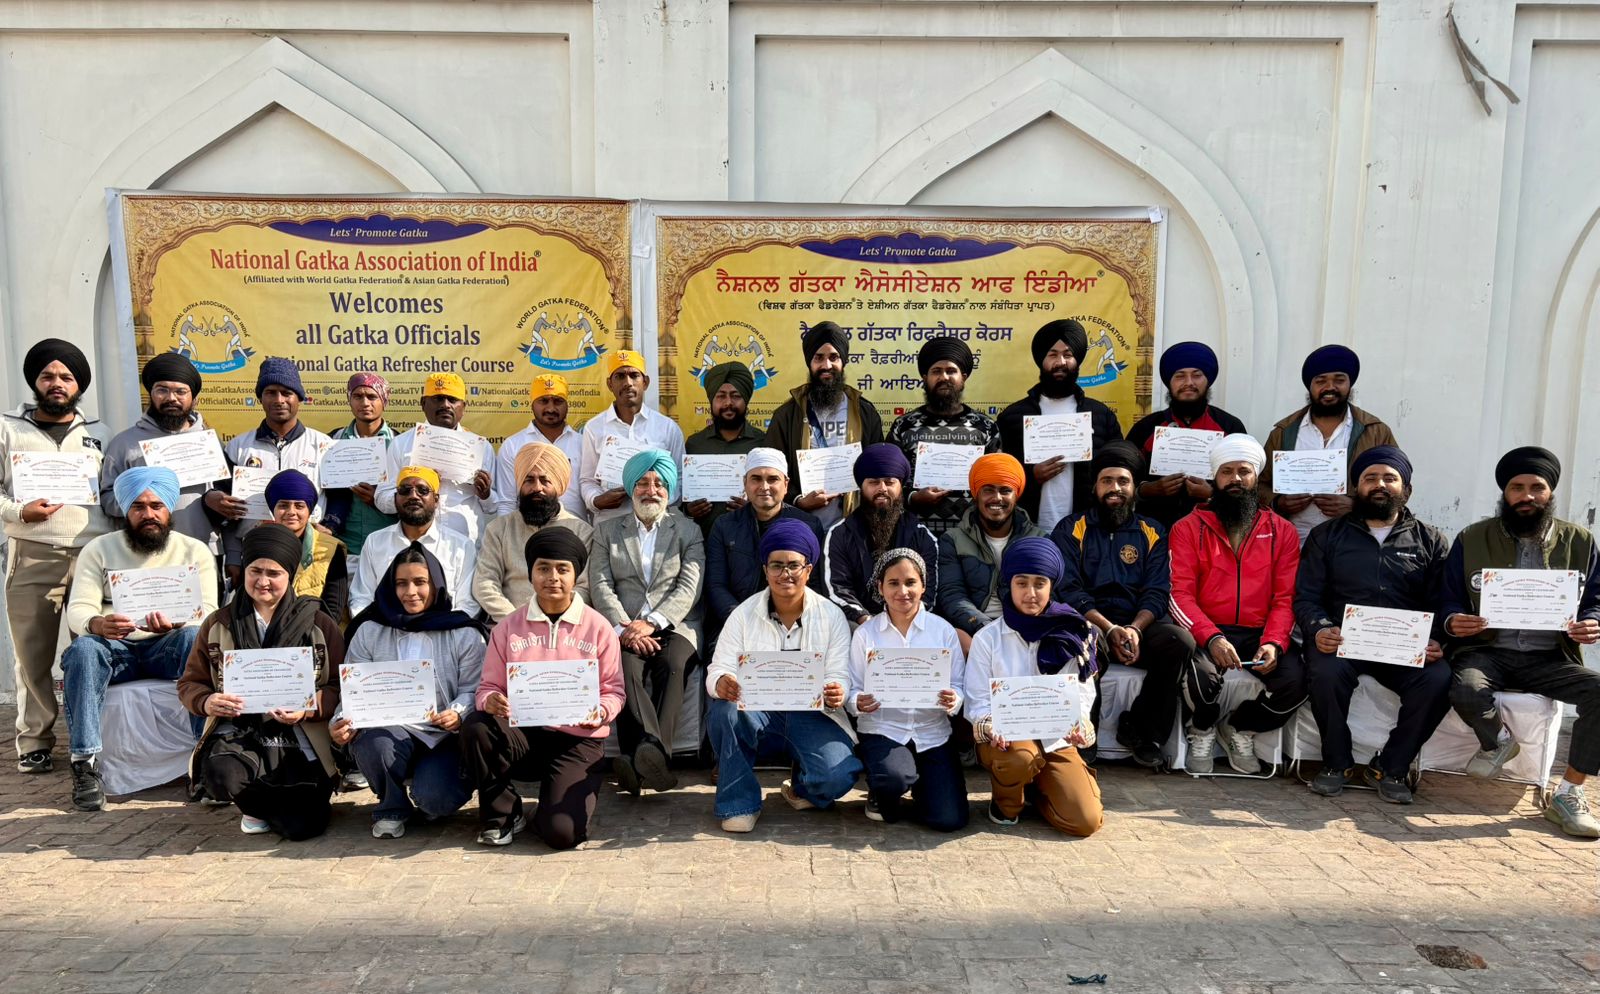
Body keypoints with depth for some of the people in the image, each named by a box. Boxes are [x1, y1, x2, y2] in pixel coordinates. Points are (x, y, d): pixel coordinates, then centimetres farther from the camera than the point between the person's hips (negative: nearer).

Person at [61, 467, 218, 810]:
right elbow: (78, 608, -1)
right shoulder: (98, 550, 10)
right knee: (82, 650, -33)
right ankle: (86, 764, -32)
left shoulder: (195, 551, 8)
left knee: (195, 638, -34)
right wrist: (97, 624, -27)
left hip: (168, 648, -1)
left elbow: (207, 610, -2)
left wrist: (176, 624, -26)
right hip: (115, 649, 1)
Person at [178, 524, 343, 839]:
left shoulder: (319, 625, 6)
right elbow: (189, 683, 14)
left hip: (297, 741, -1)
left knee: (302, 826, -16)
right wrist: (207, 702, -10)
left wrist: (309, 707, -18)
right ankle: (257, 806, 6)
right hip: (238, 734, 1)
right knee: (220, 775, -34)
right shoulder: (218, 624, 12)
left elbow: (341, 688, 2)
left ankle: (263, 804, 23)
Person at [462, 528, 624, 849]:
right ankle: (502, 814, -5)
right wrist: (491, 703, -18)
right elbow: (488, 687, 6)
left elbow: (614, 692, 1)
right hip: (521, 733, 2)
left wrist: (599, 712, -21)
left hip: (578, 740, -2)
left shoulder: (598, 628, 1)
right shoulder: (508, 628, 6)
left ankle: (566, 794, 17)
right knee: (474, 728, -31)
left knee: (561, 832, -22)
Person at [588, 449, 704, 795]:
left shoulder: (688, 530, 17)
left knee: (672, 664, -35)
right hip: (624, 629, 0)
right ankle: (653, 758, -49)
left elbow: (690, 588, 3)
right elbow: (600, 586, 7)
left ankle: (651, 751, -49)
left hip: (674, 627, 0)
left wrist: (651, 623, -13)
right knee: (628, 666, -34)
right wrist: (625, 628, -11)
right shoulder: (607, 531, 20)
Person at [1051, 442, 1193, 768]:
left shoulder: (1151, 533, 17)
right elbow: (1068, 590, -3)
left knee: (1181, 640, -28)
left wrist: (1134, 628, -16)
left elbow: (1157, 592, 5)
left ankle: (1140, 729, -7)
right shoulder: (1071, 530, 10)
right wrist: (1110, 629, -17)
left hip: (1138, 626, 3)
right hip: (1089, 625, -3)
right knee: (1088, 640, -38)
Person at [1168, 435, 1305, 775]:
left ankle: (1239, 729, 8)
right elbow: (1180, 594, -6)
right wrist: (1211, 638, -23)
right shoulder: (1188, 528, 5)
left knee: (1295, 681, -26)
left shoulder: (1282, 532, 11)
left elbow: (1285, 598, 4)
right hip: (1204, 635, -2)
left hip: (1259, 634, 2)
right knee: (1200, 675, -34)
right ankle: (1202, 731, 4)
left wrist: (1274, 643, -15)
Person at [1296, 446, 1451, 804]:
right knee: (1327, 672, -33)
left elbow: (1441, 603, 7)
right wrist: (1318, 629, -15)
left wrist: (1436, 641, -14)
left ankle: (1390, 767, -7)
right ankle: (1337, 763, -7)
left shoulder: (1430, 541, 17)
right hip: (1342, 639, -1)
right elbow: (1305, 597, 6)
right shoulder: (1327, 535, 15)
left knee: (1439, 680, -29)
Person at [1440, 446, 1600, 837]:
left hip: (1549, 659, 2)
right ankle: (1497, 740, 3)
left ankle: (1569, 795, -11)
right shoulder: (1471, 540, 6)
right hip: (1487, 651, -2)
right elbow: (1449, 601, 6)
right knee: (1465, 691, -35)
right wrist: (1453, 622, -18)